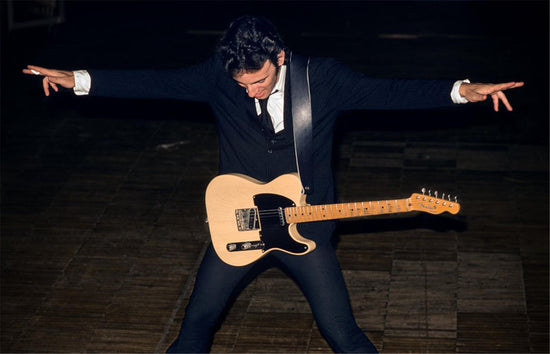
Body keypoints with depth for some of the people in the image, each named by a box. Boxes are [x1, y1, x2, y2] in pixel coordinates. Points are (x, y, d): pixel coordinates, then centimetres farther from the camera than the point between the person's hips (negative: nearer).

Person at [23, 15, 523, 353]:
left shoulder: (324, 78, -14)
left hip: (306, 226, -2)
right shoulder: (219, 76, -10)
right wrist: (77, 79, -14)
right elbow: (157, 82, -8)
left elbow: (388, 92, -15)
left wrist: (461, 91, -27)